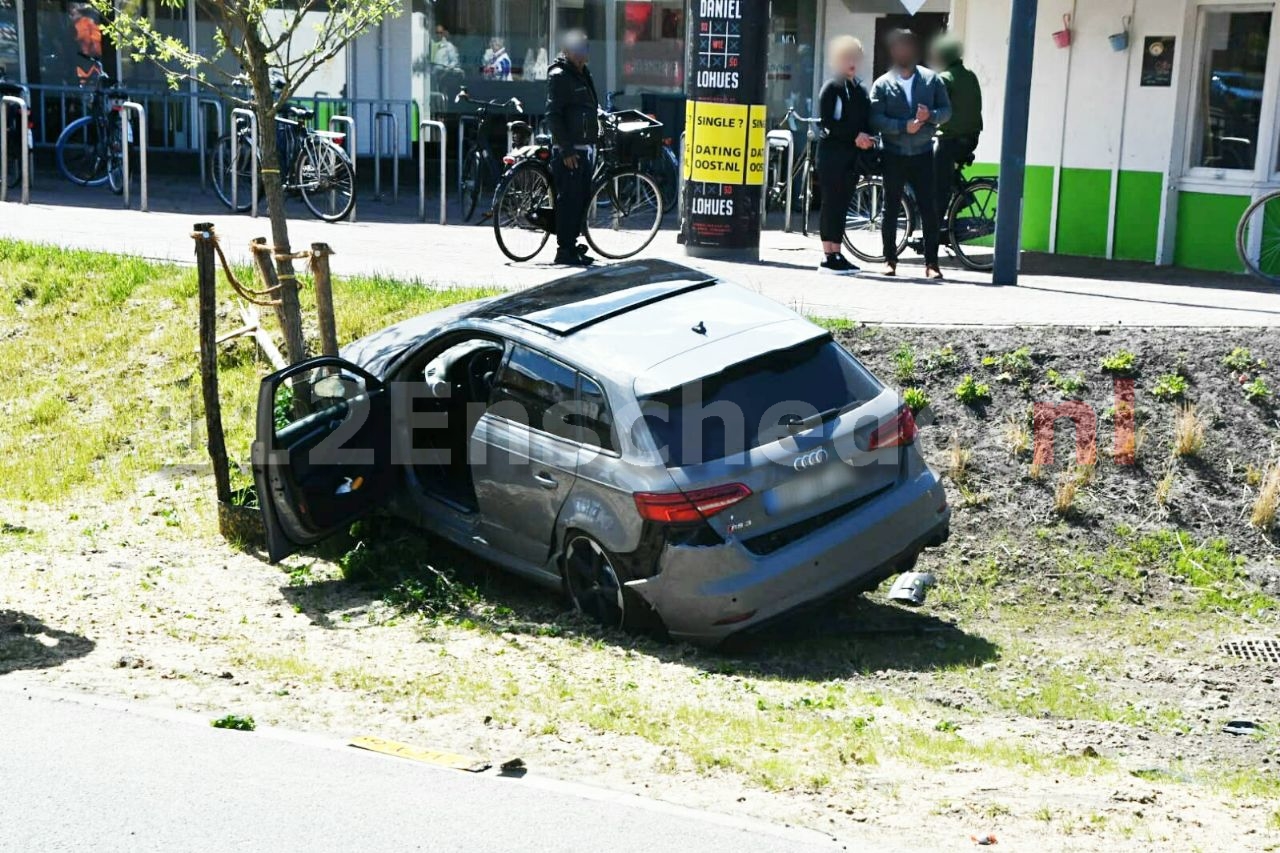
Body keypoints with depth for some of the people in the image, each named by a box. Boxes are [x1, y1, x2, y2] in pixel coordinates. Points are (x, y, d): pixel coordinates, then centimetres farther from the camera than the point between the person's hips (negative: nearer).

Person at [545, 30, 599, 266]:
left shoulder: (583, 74, 19)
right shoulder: (559, 76, -8)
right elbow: (553, 115, -14)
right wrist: (566, 149, -19)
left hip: (586, 147, 9)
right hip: (569, 150, -9)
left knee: (582, 197, 10)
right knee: (569, 198, -8)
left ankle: (572, 244, 17)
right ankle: (564, 249, -4)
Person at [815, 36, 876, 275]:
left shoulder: (859, 88, 16)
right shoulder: (831, 88, -4)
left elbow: (866, 118, 17)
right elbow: (828, 122, -12)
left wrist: (867, 137, -4)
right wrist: (855, 136, -17)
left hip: (852, 153, 6)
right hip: (832, 152, -6)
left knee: (842, 204, 6)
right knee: (831, 203, -6)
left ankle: (837, 254, 8)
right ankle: (828, 257, -5)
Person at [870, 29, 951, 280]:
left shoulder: (931, 79, 5)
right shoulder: (883, 84, 1)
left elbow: (946, 110, 5)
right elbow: (876, 119, -9)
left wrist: (930, 115, -16)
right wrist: (904, 126, -20)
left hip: (922, 153, 0)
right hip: (894, 154, 0)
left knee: (929, 209, -3)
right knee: (890, 208, 4)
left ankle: (931, 262, 2)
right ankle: (890, 259, 13)